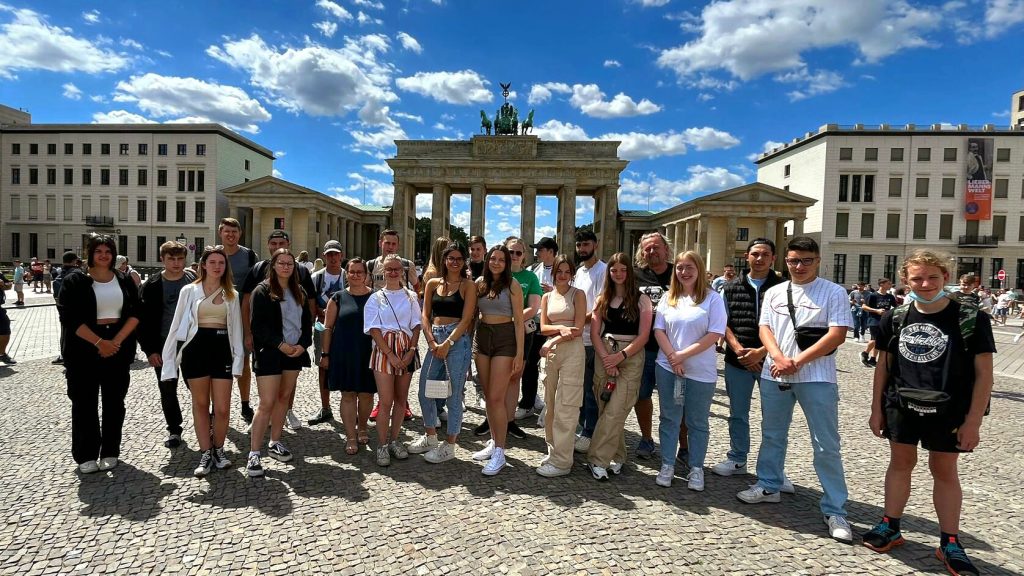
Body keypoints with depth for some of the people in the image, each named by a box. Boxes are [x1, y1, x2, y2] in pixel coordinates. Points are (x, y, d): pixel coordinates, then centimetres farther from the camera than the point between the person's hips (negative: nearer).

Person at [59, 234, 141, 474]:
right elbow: (70, 318, -8)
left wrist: (117, 340, -11)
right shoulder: (75, 282, 0)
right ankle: (86, 456, 15)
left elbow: (135, 313, 2)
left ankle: (110, 452, 19)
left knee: (114, 402, 8)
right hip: (84, 349, -2)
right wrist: (99, 342, -16)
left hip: (119, 349, 2)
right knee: (84, 403, 3)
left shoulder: (125, 281, 7)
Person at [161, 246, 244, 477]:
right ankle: (206, 453, 20)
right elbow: (177, 325, 3)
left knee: (222, 408, -1)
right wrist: (169, 357, -1)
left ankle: (218, 449, 20)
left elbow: (236, 329, 7)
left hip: (222, 349, 1)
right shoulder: (189, 291, 2)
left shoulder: (232, 295, 9)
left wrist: (238, 357, -2)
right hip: (196, 348, -1)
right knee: (200, 404, 9)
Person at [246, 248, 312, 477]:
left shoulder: (299, 292, 12)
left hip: (295, 352, 6)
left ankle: (275, 443, 25)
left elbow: (307, 322, 11)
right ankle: (254, 454, -1)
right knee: (267, 403, -8)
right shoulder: (262, 291, -5)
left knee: (283, 398, 12)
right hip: (269, 353, -5)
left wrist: (302, 344, -5)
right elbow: (258, 325, -11)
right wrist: (280, 344, -18)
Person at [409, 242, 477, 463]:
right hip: (435, 339, 5)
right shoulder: (433, 283, 11)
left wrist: (447, 343, -14)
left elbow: (466, 319, -7)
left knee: (453, 394, 1)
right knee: (425, 390, 10)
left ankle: (449, 445, 14)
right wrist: (432, 341, -5)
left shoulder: (468, 285, -1)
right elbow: (425, 315, 9)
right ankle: (430, 437, 29)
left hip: (458, 341, -5)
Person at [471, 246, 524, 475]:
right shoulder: (480, 283, 6)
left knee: (497, 397, -7)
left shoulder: (512, 286, -7)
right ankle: (494, 442, 27)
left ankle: (499, 453, 2)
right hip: (482, 337, 5)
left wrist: (519, 353, -11)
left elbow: (519, 321, -7)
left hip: (504, 338, -5)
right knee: (488, 396, 12)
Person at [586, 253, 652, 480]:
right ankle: (616, 457, 20)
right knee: (605, 409, 5)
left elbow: (643, 336, -5)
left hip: (631, 357, -3)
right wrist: (606, 359, -7)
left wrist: (620, 356, -13)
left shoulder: (641, 299, 1)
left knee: (615, 411, -10)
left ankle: (597, 459, -1)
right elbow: (594, 333, 6)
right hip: (604, 355, 4)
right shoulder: (602, 299, 11)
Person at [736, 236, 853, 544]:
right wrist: (779, 358, -15)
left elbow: (837, 334, -10)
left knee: (826, 446, 1)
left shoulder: (834, 293, -2)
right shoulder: (774, 293, 10)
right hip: (774, 375, 4)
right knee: (772, 435, 17)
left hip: (816, 378, -4)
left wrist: (797, 361, -16)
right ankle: (768, 486, 34)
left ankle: (835, 510, 13)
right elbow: (764, 328, 3)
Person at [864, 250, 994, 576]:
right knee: (900, 463, 13)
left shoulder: (971, 319, -9)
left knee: (945, 471, 9)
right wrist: (877, 408, 6)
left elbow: (984, 372, -7)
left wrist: (973, 421, -10)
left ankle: (950, 543, 24)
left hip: (949, 412, -2)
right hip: (901, 407, 2)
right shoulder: (894, 318, -1)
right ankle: (890, 527, 26)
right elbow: (883, 365, 6)